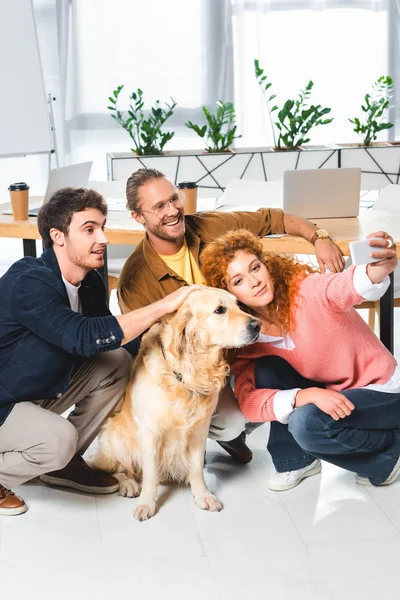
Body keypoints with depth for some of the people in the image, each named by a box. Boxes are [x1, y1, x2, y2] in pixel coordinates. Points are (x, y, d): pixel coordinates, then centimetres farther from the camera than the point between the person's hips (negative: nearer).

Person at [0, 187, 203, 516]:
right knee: (58, 439, -33)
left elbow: (115, 337, 7)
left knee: (118, 360, -3)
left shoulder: (90, 282, -3)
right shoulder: (27, 283, -29)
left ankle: (65, 463, 8)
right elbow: (86, 337, -41)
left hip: (44, 390, 9)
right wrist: (164, 305, -37)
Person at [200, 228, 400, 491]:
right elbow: (248, 400, -19)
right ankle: (297, 459, -1)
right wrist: (307, 395, -34)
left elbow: (346, 287, -47)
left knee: (306, 424, -31)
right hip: (329, 393, 5)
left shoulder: (307, 289, -24)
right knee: (267, 369, -20)